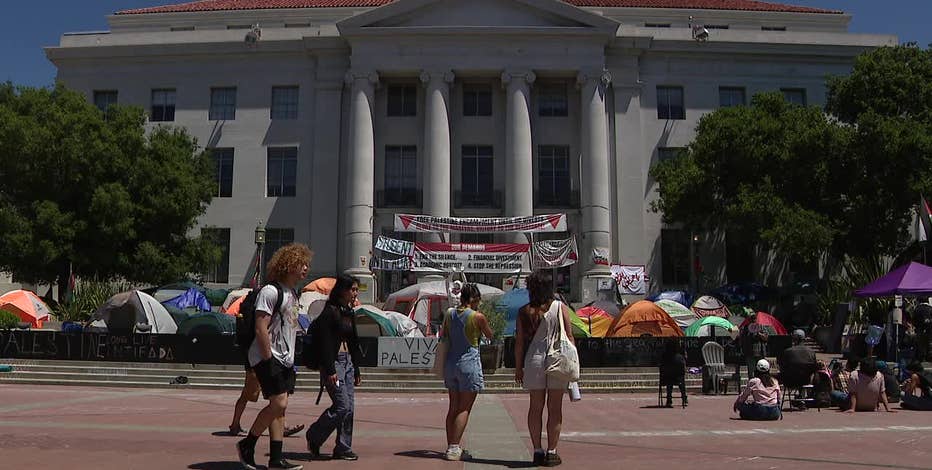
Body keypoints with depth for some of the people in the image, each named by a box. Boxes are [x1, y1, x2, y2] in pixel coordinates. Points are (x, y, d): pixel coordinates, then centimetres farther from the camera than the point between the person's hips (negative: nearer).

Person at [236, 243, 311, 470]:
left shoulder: (293, 294, 16)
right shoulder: (270, 291, -13)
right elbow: (261, 329, -18)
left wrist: (290, 360, 17)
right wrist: (268, 358, -21)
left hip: (284, 359, 9)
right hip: (268, 357, -9)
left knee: (279, 408, 7)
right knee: (279, 403, -13)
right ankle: (247, 445, 5)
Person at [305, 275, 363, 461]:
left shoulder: (350, 313, 14)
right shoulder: (330, 311, -11)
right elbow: (325, 343, -16)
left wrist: (356, 370, 18)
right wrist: (330, 370, -20)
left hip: (348, 362, 8)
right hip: (334, 362, -8)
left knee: (350, 408, 5)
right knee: (342, 406, -11)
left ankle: (343, 448, 13)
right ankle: (313, 437, 9)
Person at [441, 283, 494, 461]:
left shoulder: (449, 314, 4)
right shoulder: (477, 316, -10)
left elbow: (442, 336, 13)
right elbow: (490, 336, 5)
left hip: (451, 363, 6)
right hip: (469, 363, -6)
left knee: (453, 407, 13)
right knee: (464, 409, -1)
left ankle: (451, 446, 15)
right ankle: (454, 448, -5)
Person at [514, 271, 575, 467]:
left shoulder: (524, 312, 1)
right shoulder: (560, 307, -2)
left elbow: (519, 342, 3)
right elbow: (569, 337, -3)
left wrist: (518, 367, 11)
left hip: (533, 361, 2)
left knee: (535, 407, 10)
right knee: (555, 408, 5)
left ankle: (537, 451, 13)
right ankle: (551, 452, 7)